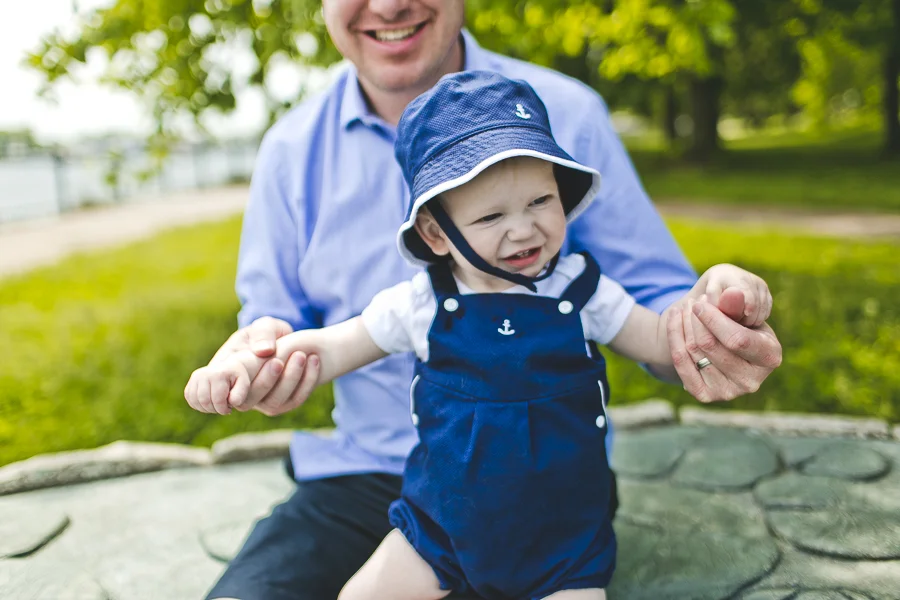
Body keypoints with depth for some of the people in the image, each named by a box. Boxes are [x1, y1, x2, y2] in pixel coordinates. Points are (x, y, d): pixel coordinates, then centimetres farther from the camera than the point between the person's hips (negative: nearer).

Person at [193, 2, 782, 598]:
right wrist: (265, 342, -16)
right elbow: (275, 314, 9)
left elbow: (651, 296, -2)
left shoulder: (567, 116, -5)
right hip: (366, 478, 3)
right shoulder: (291, 148, 2)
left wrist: (704, 333, -25)